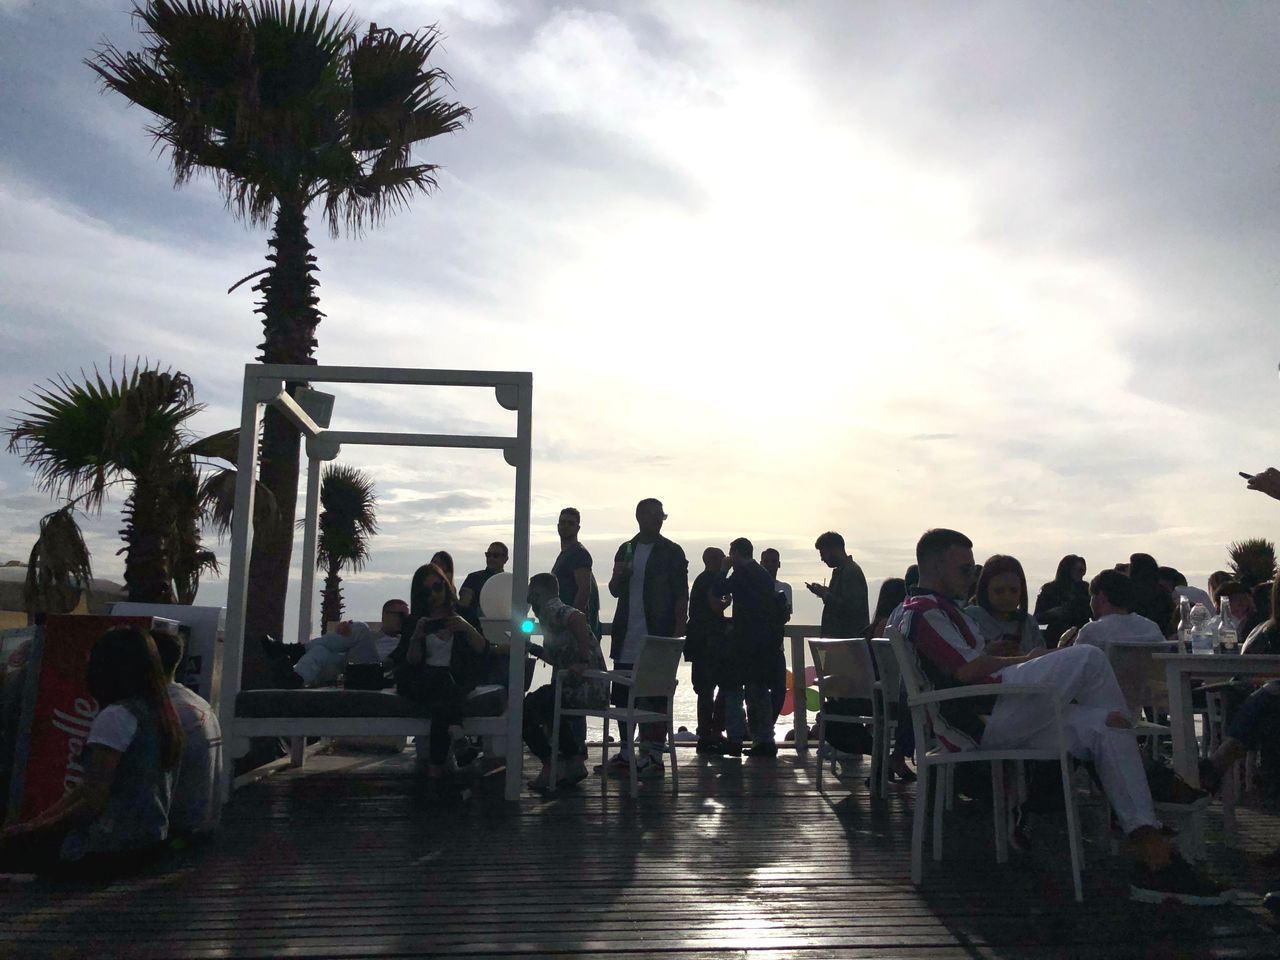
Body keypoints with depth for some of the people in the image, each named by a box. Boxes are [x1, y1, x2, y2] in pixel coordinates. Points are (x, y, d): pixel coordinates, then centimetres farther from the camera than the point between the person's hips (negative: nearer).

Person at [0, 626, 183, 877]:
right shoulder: (160, 712, 7)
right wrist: (41, 819, 12)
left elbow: (93, 803, -17)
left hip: (114, 849, -8)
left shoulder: (116, 716, -18)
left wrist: (37, 828, -3)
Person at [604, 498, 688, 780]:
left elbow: (681, 596, -4)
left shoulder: (672, 552, 0)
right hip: (626, 637, 5)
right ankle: (627, 752, 18)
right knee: (622, 695, 7)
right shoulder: (626, 550, 14)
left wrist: (678, 633, -13)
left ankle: (653, 756, 4)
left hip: (657, 637, -5)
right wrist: (617, 576, -1)